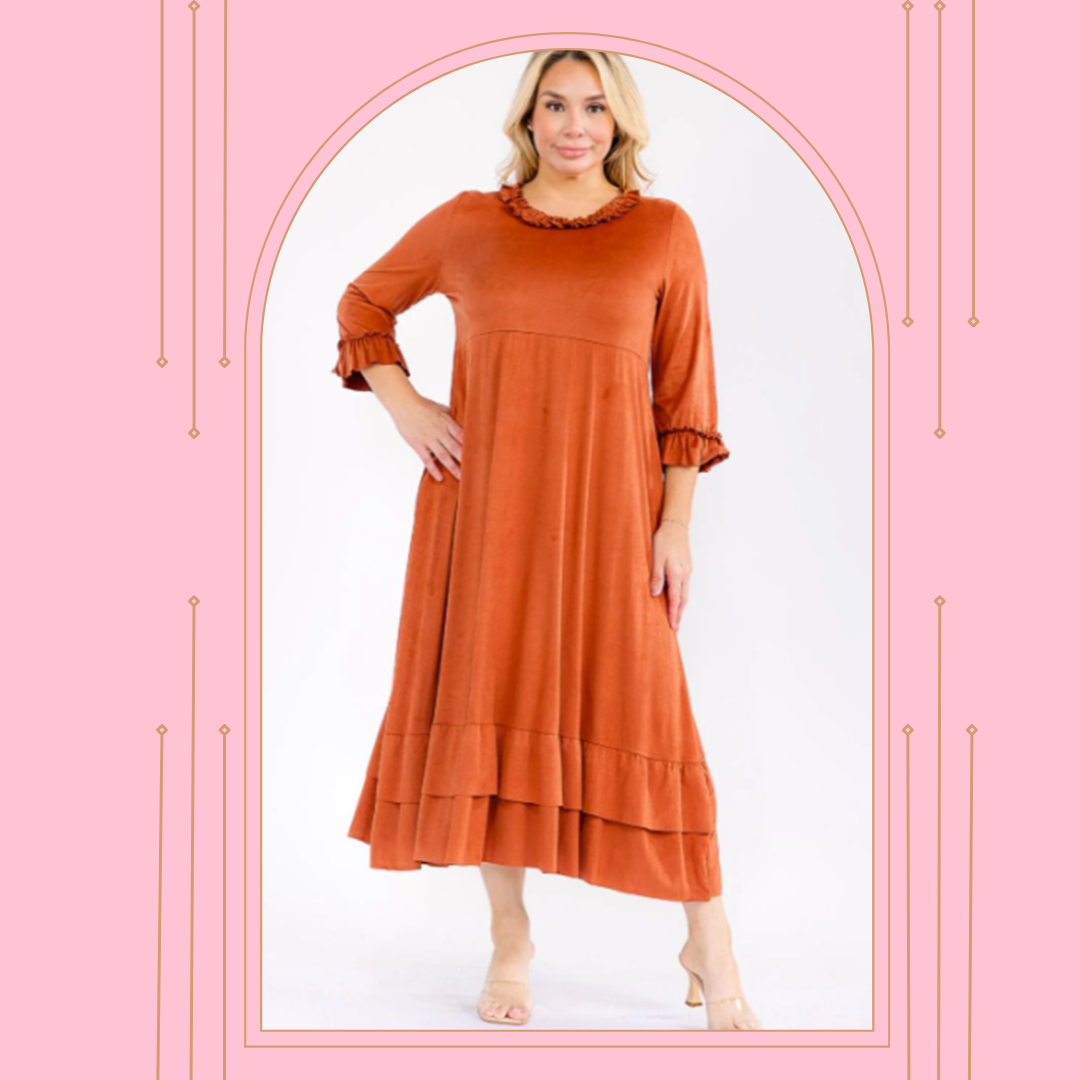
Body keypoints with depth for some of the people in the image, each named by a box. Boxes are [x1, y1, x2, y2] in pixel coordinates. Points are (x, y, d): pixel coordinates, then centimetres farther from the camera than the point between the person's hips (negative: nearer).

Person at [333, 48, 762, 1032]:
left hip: (605, 507, -1)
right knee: (490, 704, 5)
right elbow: (364, 303, 20)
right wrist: (401, 403, 4)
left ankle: (710, 943, 13)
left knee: (635, 714, -2)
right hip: (485, 502, 2)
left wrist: (677, 524, -3)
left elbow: (686, 389, 3)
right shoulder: (466, 225, 7)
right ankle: (511, 939, 20)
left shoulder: (664, 231, 4)